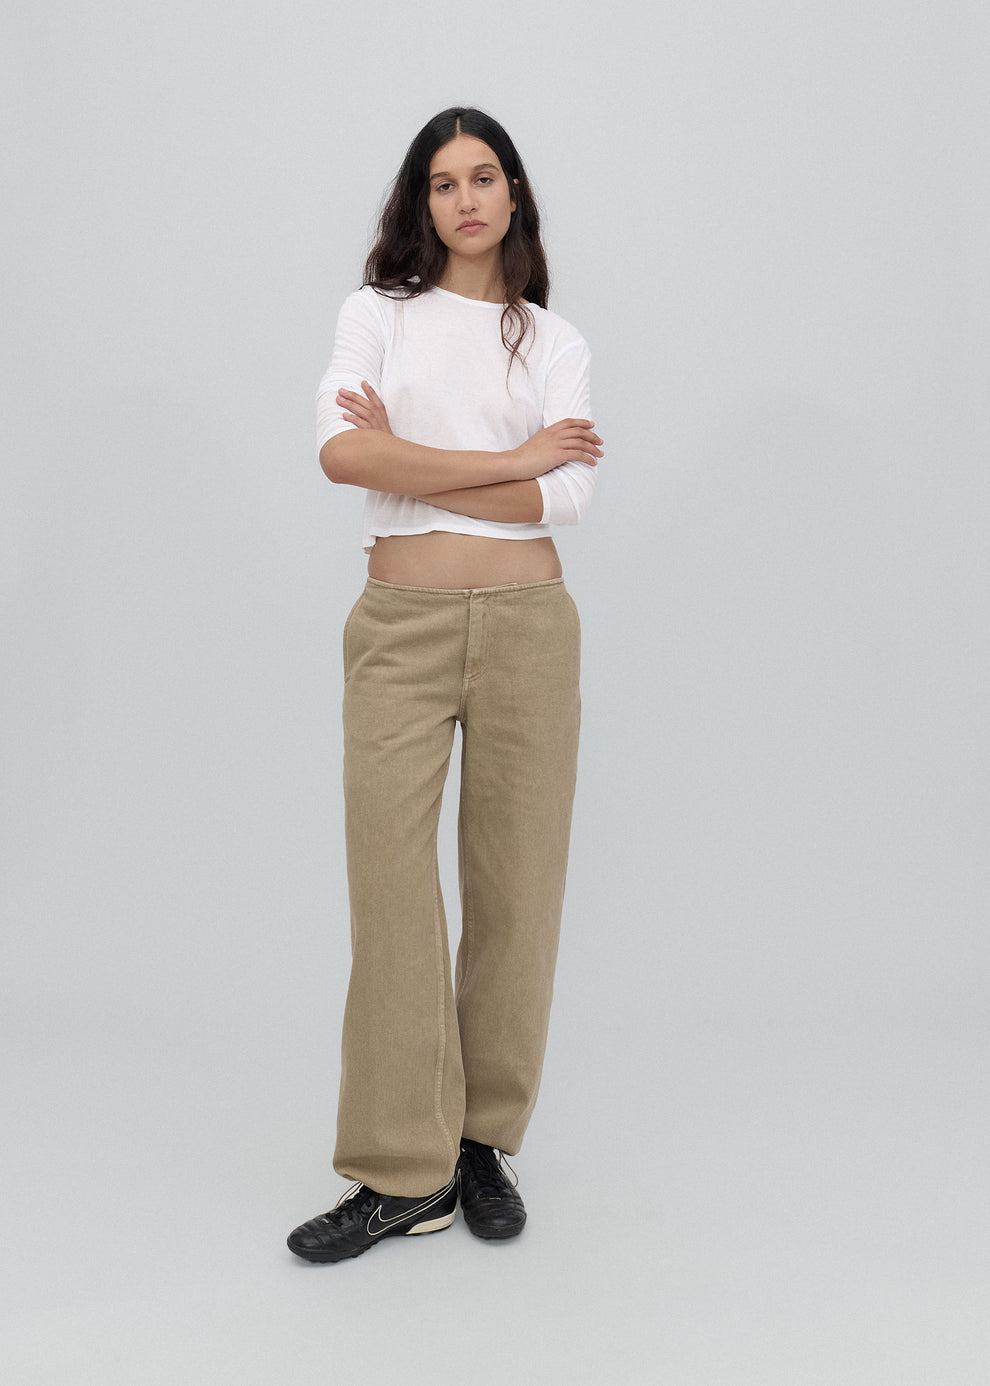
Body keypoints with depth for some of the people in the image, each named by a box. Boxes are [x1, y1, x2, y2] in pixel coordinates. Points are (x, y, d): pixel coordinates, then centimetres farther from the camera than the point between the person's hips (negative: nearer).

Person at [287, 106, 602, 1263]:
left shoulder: (555, 343, 11)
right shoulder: (376, 314, 9)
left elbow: (566, 495, -5)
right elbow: (341, 451, -11)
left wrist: (406, 462, -8)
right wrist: (515, 459, -9)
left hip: (526, 625, 1)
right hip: (402, 625, -1)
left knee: (514, 882, 3)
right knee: (390, 879, -6)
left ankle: (483, 1141, 18)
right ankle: (403, 1172, 4)